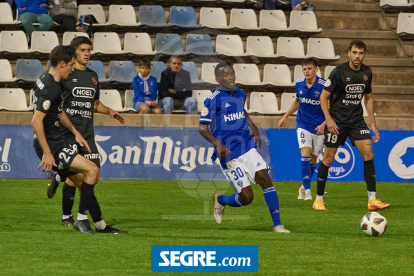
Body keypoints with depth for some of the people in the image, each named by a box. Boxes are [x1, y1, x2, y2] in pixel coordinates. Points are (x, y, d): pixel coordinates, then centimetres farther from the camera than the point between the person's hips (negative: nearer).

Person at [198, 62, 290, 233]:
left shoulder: (240, 94, 10)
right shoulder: (214, 100, -10)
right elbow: (202, 127, -9)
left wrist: (252, 126, 15)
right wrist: (217, 144, -23)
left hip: (247, 147, 6)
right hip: (229, 155, -6)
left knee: (264, 178, -15)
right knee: (246, 197, -7)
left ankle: (277, 224, -11)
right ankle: (220, 201, 27)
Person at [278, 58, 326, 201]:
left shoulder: (323, 86, -15)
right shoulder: (299, 84, -1)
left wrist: (324, 124, -22)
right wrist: (285, 116, 19)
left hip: (319, 127, -1)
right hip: (303, 124, 1)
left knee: (312, 160, 9)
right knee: (305, 155, -16)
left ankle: (304, 187, 31)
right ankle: (307, 191, -14)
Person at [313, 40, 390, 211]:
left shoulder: (366, 73, 4)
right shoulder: (339, 72, -12)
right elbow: (323, 96, -10)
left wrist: (373, 124, 12)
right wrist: (328, 119, -21)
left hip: (357, 120, 4)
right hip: (337, 121, -4)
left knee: (368, 154, -9)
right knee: (328, 158, 0)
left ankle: (372, 200, -8)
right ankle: (318, 199, 13)